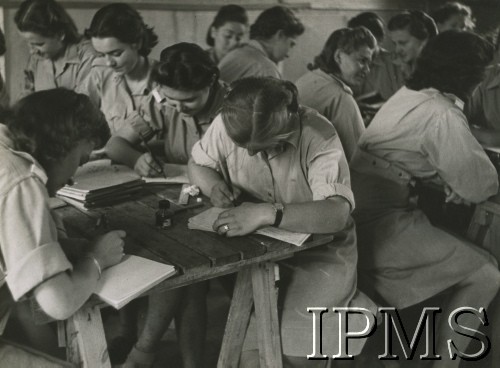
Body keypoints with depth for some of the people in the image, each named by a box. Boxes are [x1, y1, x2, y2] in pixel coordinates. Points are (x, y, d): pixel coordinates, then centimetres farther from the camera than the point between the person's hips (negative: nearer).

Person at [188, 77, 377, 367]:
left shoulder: (318, 136, -24)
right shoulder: (228, 125, -11)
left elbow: (336, 212, -35)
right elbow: (198, 164, 7)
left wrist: (268, 213, -46)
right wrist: (215, 185, -16)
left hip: (319, 251, -3)